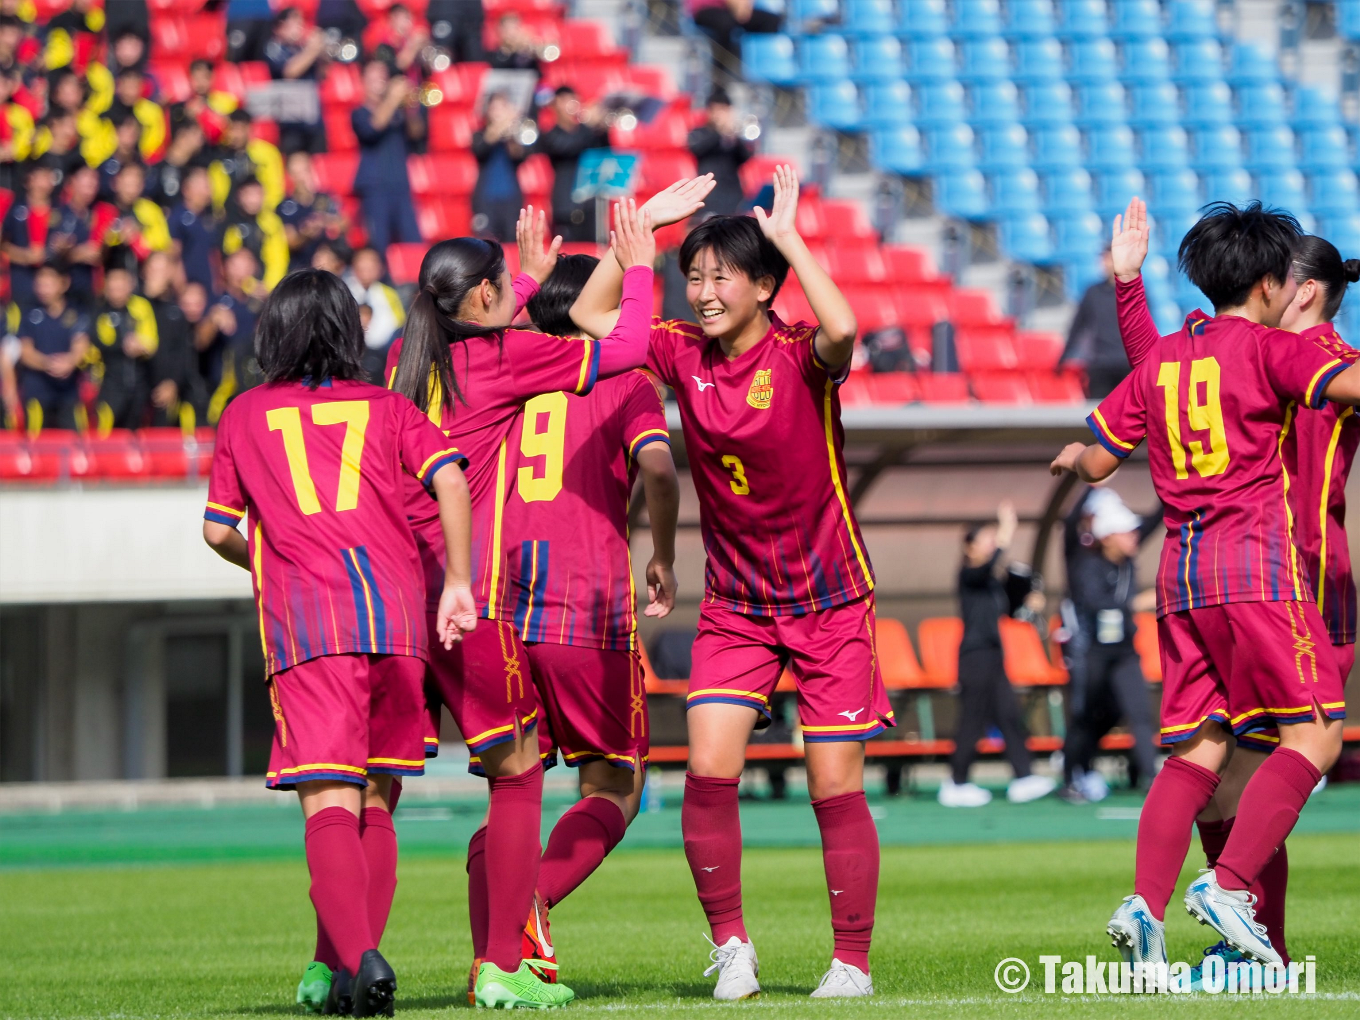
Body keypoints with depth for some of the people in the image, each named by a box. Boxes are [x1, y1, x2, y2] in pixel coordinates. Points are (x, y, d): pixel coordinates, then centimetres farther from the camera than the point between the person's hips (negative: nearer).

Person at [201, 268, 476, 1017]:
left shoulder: (246, 416, 15)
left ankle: (358, 956, -30)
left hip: (307, 619, -2)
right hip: (397, 614, 2)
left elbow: (219, 531, 15)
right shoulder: (385, 407, 15)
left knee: (330, 803, -9)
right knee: (375, 804, 13)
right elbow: (450, 480, -2)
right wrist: (456, 582, -1)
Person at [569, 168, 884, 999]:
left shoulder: (800, 356, -15)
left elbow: (842, 330, -39)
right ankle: (730, 943, 4)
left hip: (829, 602, -4)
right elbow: (590, 315, 8)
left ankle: (853, 962, 10)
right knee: (709, 772, -11)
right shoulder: (685, 355, -1)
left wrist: (787, 236, -29)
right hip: (735, 603, 4)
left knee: (837, 787, -2)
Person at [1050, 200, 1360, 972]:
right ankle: (1229, 886, -17)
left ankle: (1146, 906, -8)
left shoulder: (1161, 360, 14)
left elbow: (1098, 460, 19)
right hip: (1255, 562, -7)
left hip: (1181, 573, 7)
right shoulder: (1267, 348, -3)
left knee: (1198, 749, 8)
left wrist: (1072, 458, 41)